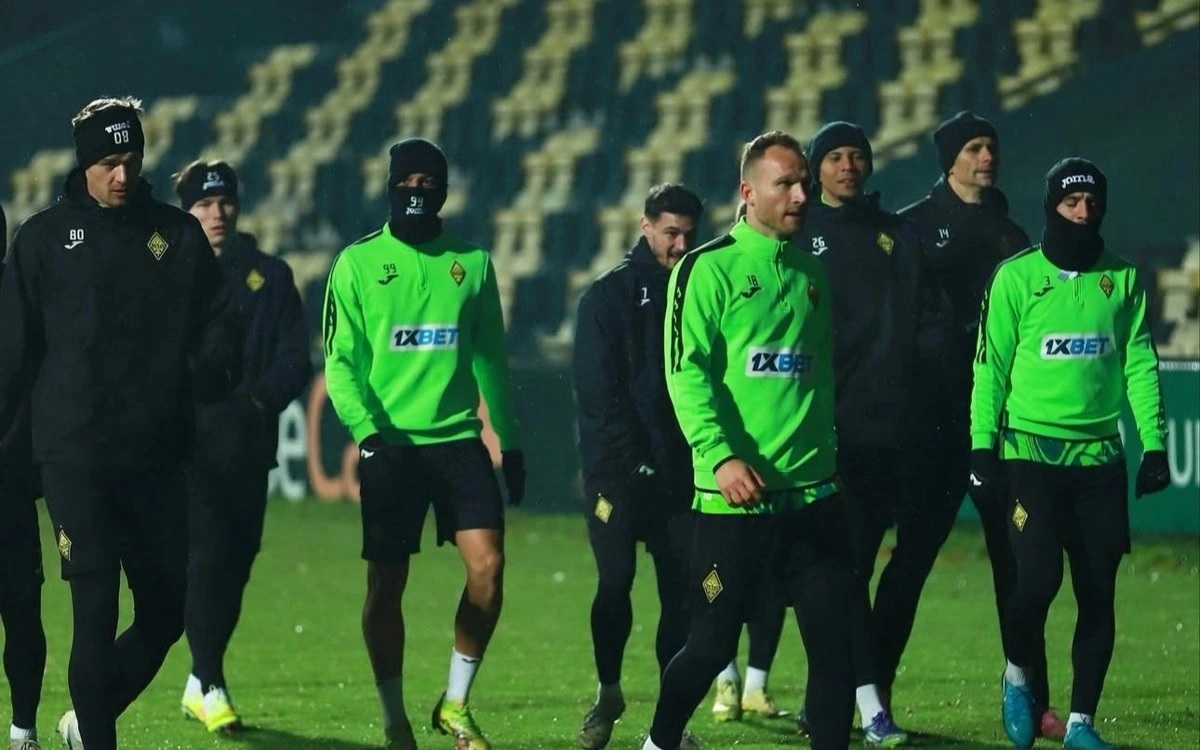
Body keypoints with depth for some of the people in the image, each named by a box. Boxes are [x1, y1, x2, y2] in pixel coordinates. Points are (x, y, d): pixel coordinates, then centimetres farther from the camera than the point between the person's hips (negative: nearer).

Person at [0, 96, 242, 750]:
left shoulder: (178, 235, 10)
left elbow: (218, 326, 12)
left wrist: (209, 373, -9)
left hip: (157, 456, 3)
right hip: (74, 456, -3)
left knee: (166, 609, 6)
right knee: (95, 609, -7)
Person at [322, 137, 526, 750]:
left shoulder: (472, 263, 8)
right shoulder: (358, 263, 0)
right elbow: (341, 360, -3)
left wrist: (510, 440, 15)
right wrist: (367, 431, -16)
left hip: (458, 438, 2)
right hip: (390, 443, -2)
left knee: (488, 564, -12)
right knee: (386, 584, 1)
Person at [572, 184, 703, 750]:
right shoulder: (610, 294, 0)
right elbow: (597, 389, -6)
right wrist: (633, 457, -13)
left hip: (682, 470, 3)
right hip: (619, 469, -3)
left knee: (682, 589, 0)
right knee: (616, 582, -8)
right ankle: (608, 691, 12)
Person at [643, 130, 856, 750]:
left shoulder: (813, 273, 14)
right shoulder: (709, 268, -5)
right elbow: (687, 372, -13)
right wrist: (720, 456, -24)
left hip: (814, 497, 5)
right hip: (735, 500, -5)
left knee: (836, 642, -1)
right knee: (711, 647, 1)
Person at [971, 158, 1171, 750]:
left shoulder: (1123, 279, 8)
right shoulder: (1017, 277, -1)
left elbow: (1140, 365, 9)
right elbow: (991, 365, -1)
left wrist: (1154, 445, 1)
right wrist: (982, 448, -7)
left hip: (1100, 457, 3)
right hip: (1031, 451, -3)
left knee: (1098, 593, 1)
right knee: (1039, 577, -16)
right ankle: (1018, 677, 12)